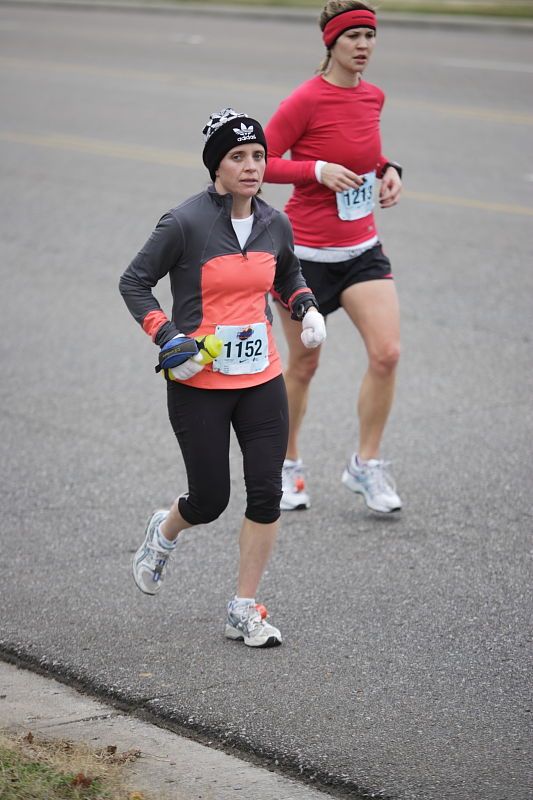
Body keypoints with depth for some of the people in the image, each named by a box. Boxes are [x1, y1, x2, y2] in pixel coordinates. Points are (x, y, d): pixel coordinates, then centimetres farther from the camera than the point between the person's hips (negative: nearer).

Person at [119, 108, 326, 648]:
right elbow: (133, 282, -6)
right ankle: (164, 533, 39)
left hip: (261, 380, 5)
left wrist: (306, 309, 3)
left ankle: (244, 611, 12)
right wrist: (167, 339, -17)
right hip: (199, 384, -4)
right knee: (210, 500, 3)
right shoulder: (185, 223, -15)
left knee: (266, 495, -1)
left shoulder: (275, 224, 2)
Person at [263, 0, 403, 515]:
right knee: (303, 365, 7)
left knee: (387, 353, -9)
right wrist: (318, 170, -25)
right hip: (307, 253, -5)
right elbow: (262, 162, -13)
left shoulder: (373, 97, 5)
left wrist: (388, 170, 4)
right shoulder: (307, 100, -15)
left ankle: (365, 465, 8)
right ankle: (287, 464, 29)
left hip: (362, 249, 5)